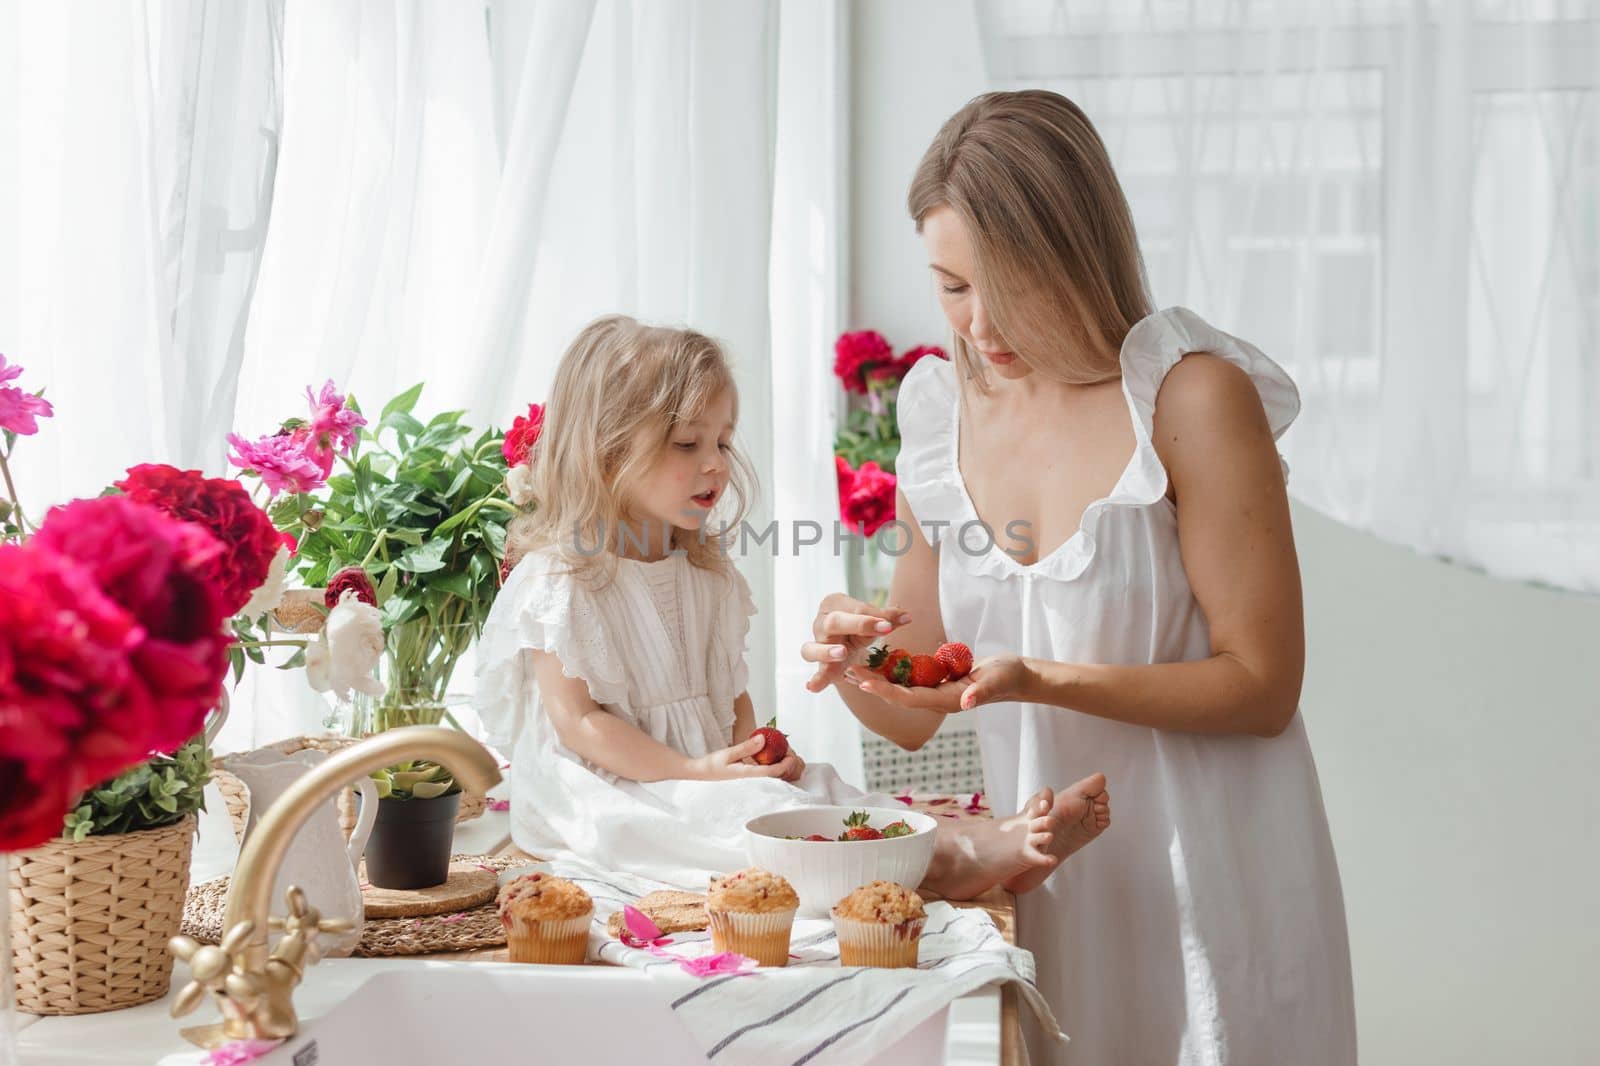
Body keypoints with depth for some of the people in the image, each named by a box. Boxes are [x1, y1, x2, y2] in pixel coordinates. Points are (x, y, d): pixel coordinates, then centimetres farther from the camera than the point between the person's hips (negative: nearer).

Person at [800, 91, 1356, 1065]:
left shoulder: (1193, 397, -14)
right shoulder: (945, 418, 2)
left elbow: (1262, 688, -15)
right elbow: (913, 719, 8)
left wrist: (1042, 681, -24)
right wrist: (851, 660, -14)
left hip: (1208, 870, -4)